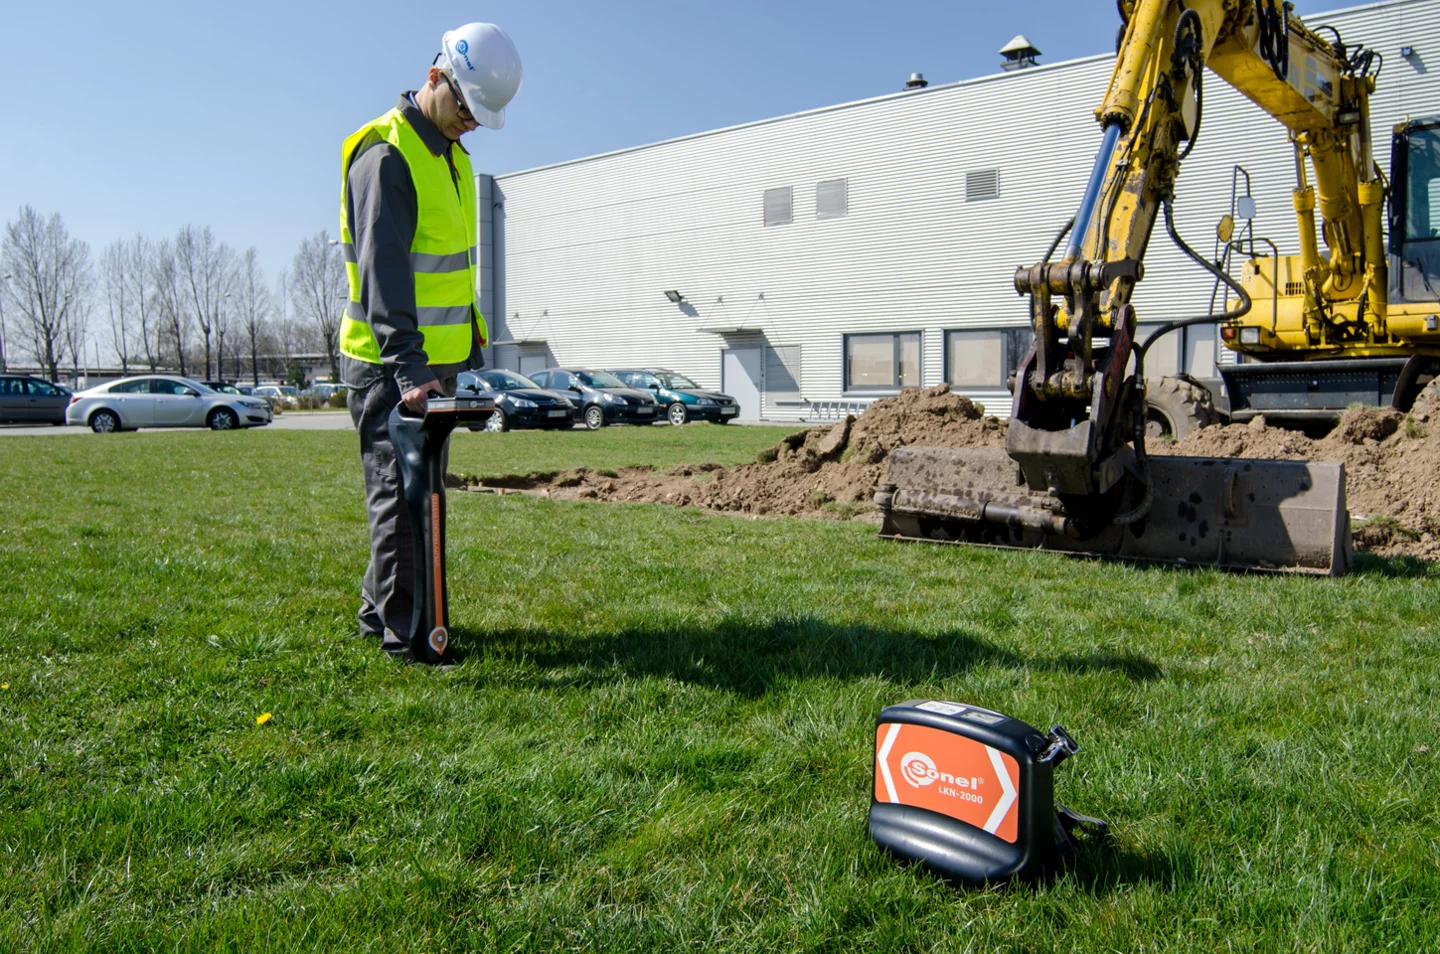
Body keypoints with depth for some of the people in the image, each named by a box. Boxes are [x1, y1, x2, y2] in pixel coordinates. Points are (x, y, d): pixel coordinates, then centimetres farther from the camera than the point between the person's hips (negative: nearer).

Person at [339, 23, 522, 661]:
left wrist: (471, 351, 21)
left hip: (432, 360, 9)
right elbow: (383, 267, -24)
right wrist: (407, 363, -32)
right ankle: (402, 630, 3)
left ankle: (380, 608, 26)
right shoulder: (386, 155, -14)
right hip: (386, 363, -9)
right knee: (400, 490, -5)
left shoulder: (452, 156, 16)